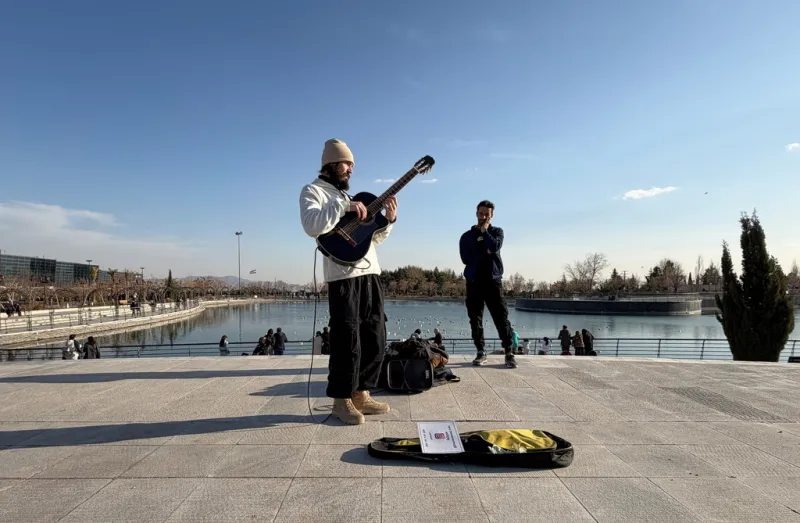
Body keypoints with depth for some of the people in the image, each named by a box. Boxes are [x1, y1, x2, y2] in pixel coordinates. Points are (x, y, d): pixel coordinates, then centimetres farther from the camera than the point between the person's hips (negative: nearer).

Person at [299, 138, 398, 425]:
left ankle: (361, 394, 22)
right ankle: (341, 400, 11)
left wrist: (388, 220, 7)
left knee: (375, 340, 10)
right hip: (344, 276, -8)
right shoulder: (313, 191, 2)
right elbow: (312, 226, -20)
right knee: (347, 341, -4)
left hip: (370, 273, 8)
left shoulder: (349, 196, 26)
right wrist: (344, 206, -21)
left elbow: (374, 238, 24)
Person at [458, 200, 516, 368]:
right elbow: (466, 258, -3)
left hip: (493, 279, -1)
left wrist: (484, 231, -2)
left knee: (501, 317, -7)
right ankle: (481, 352, 10)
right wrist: (485, 252, -9)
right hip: (474, 281, 2)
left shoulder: (497, 231, 12)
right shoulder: (467, 236, 11)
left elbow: (494, 247, -11)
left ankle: (509, 353, -4)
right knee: (475, 318, 2)